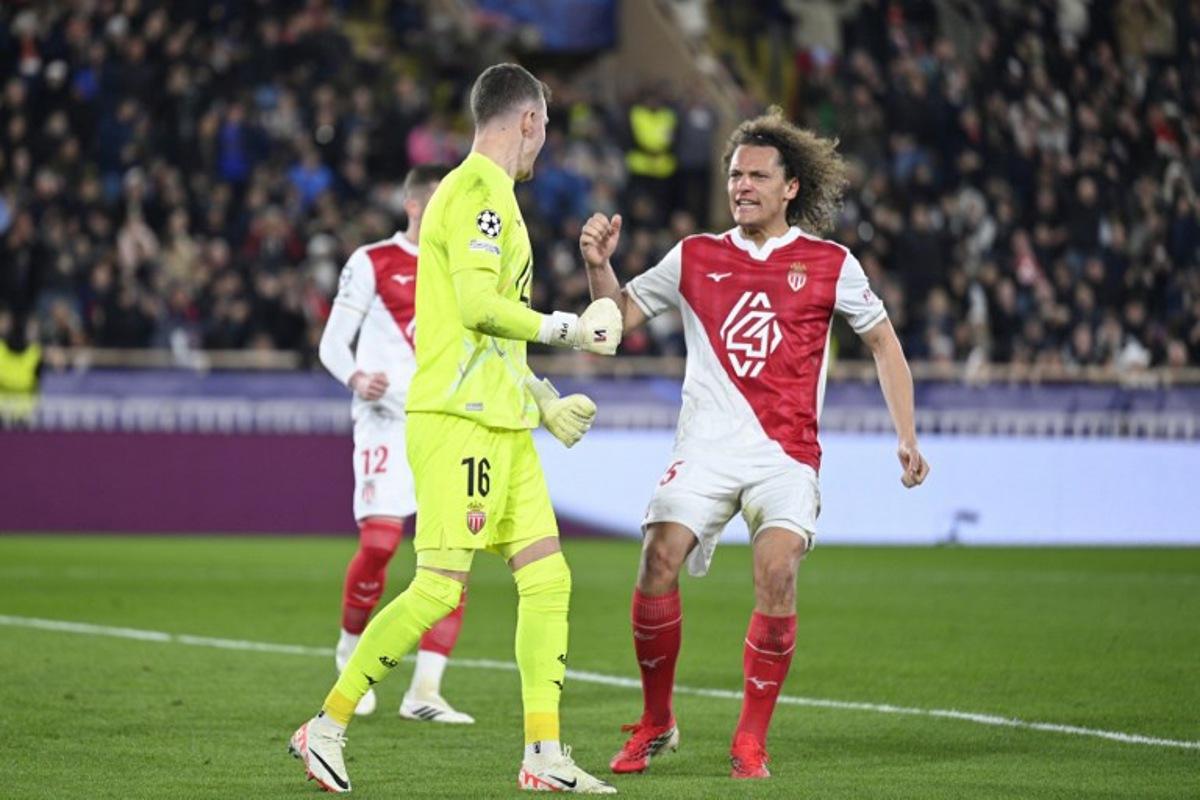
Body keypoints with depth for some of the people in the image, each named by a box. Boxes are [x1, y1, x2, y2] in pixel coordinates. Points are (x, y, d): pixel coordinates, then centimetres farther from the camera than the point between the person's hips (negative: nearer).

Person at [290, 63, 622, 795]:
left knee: (548, 577, 4)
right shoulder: (478, 191, -10)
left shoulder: (492, 194, 20)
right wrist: (569, 329, -11)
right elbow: (477, 304, -21)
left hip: (500, 421, 10)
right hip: (458, 418, -10)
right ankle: (327, 728, -1)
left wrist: (542, 401, 22)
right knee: (440, 586, -11)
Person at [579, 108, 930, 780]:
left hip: (787, 452, -2)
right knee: (659, 560, -18)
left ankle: (752, 739, -11)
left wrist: (907, 437, 11)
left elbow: (883, 342, 16)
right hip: (707, 444, 2)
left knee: (777, 568, -24)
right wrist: (599, 265, -2)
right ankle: (656, 723, 2)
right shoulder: (695, 257, 11)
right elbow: (621, 315, 18)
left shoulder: (829, 264, 7)